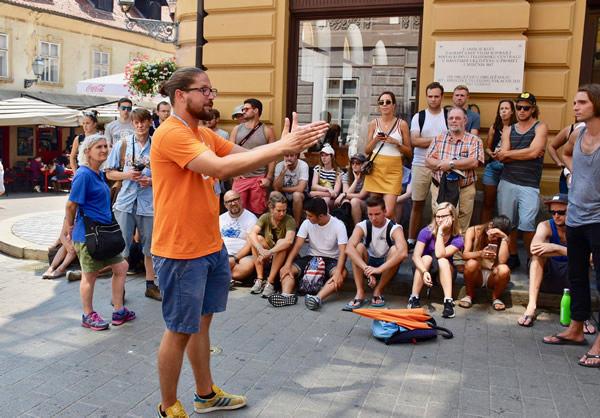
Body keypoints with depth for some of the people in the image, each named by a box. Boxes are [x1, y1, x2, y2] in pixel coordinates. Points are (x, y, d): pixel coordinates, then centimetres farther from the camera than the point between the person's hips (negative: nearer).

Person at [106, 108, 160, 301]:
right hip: (125, 201, 0)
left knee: (151, 247, 9)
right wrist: (126, 175, -10)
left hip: (149, 203, 1)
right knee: (121, 246, 1)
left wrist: (152, 181, -9)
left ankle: (150, 285, 23)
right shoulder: (122, 144, 6)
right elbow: (110, 173, 8)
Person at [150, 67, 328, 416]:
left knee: (202, 319, 20)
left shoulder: (205, 135, 12)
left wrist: (288, 144, -13)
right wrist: (282, 147, -29)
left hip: (211, 246, 9)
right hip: (181, 251, -9)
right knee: (180, 330, 5)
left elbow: (247, 157, 4)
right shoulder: (171, 134, -18)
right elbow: (221, 167, -30)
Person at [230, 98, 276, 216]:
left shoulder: (267, 131, 1)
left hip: (259, 179, -2)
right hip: (240, 177, 2)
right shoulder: (237, 129, 9)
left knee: (257, 212, 5)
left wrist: (269, 177, -6)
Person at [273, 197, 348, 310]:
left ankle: (318, 298, -56)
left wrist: (338, 272, -36)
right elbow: (297, 245, -8)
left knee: (343, 273, -37)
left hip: (331, 260, -3)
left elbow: (343, 252, -20)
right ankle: (287, 295, -45)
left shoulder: (338, 225, -12)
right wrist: (287, 265, -25)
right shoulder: (307, 223, -1)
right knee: (286, 270, -20)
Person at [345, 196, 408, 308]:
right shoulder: (362, 226, -12)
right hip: (368, 263, 2)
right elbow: (349, 248, -31)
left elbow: (403, 252, -38)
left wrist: (380, 269, -45)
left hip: (387, 267, -1)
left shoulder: (394, 228, -17)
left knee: (395, 250, -31)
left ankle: (378, 291, -19)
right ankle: (360, 293, -30)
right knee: (359, 246, -26)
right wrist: (366, 268, -45)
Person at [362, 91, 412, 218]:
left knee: (388, 212, -13)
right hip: (376, 167, 2)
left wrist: (396, 142, -9)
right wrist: (376, 140, -5)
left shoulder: (402, 124, 6)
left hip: (393, 170, -2)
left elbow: (409, 152, 7)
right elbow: (367, 150, 13)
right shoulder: (374, 123, 10)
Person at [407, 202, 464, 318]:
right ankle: (414, 298, -30)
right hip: (422, 268, 0)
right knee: (427, 258, -31)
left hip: (444, 272, 0)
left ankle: (448, 301, -37)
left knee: (442, 261, -31)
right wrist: (424, 272, -43)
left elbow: (439, 254, -32)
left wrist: (441, 231, -28)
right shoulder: (426, 232, -15)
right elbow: (415, 256, -25)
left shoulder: (457, 239, -15)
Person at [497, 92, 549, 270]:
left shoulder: (540, 127, 2)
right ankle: (513, 257, 20)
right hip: (507, 183, 4)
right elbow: (502, 157, 0)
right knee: (507, 222, 6)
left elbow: (534, 152, -14)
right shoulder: (509, 130, 13)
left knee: (527, 224, -12)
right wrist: (526, 154, -9)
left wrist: (508, 153, -4)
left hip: (529, 185, -4)